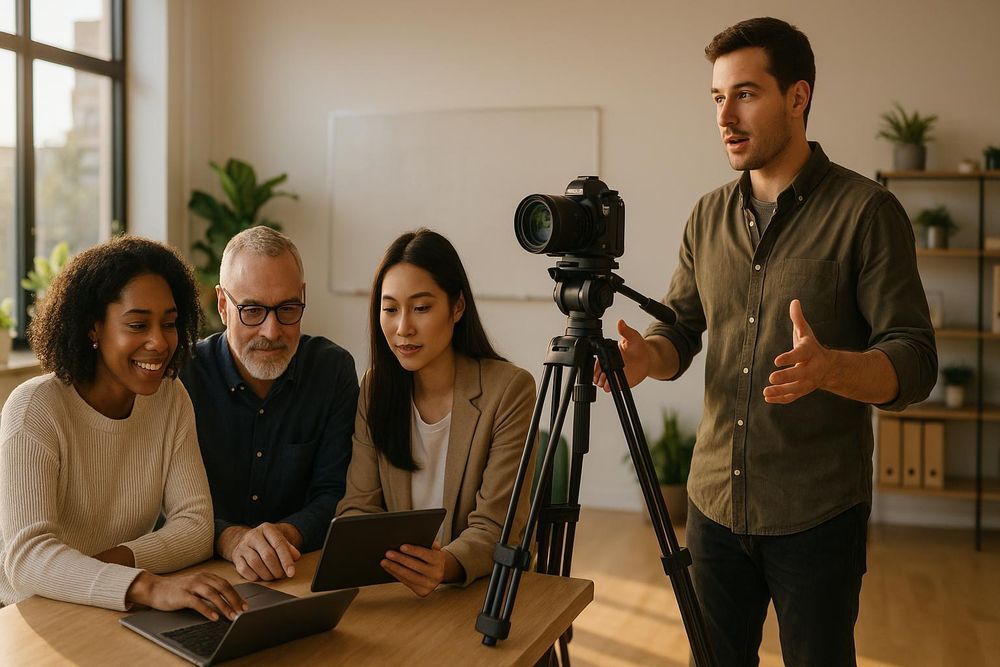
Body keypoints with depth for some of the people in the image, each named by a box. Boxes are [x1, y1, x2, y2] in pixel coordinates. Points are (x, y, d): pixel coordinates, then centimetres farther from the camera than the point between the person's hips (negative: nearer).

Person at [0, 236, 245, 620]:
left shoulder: (171, 399, 3)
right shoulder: (35, 408, -13)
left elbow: (196, 525, -1)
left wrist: (117, 558, -22)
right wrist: (150, 588, -40)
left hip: (122, 617, 4)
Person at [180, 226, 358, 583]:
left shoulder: (334, 369, 0)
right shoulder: (181, 375, -6)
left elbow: (333, 496, -2)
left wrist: (287, 533, -22)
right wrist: (228, 538, -29)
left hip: (302, 576, 2)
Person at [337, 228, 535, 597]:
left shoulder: (510, 390, -12)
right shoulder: (376, 387, 3)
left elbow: (494, 528, -15)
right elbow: (358, 505, 0)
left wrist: (447, 565, -35)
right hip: (393, 591, 3)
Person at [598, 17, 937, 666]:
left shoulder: (866, 210, -10)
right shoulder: (709, 215, 6)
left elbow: (914, 363, -13)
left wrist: (827, 367, -33)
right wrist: (648, 355, -12)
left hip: (817, 515, -4)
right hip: (717, 503, 5)